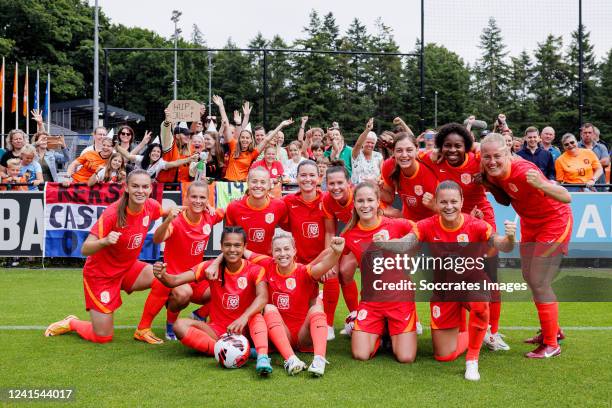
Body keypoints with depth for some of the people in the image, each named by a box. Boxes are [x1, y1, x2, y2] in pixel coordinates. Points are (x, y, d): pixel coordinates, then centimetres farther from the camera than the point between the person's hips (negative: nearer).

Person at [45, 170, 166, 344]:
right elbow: (85, 250, -30)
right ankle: (71, 323, 27)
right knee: (103, 337, -5)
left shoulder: (151, 206, -12)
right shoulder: (112, 213, -27)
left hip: (128, 268, 5)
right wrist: (104, 241, -48)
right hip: (100, 273, -5)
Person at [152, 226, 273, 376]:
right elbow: (175, 281, -13)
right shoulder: (211, 267, -4)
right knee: (180, 325, -24)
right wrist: (162, 275, -37)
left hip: (244, 330, -2)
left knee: (256, 316, -34)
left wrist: (244, 318, -47)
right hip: (217, 330, 2)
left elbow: (262, 297, -29)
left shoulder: (254, 270, -9)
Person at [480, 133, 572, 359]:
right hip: (530, 223, 8)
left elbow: (567, 198, -39)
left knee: (539, 283, -8)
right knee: (529, 278, 16)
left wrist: (542, 185, -56)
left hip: (554, 223, -8)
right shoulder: (494, 173, -13)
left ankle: (551, 345, 8)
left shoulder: (523, 171, -34)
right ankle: (551, 329, 37)